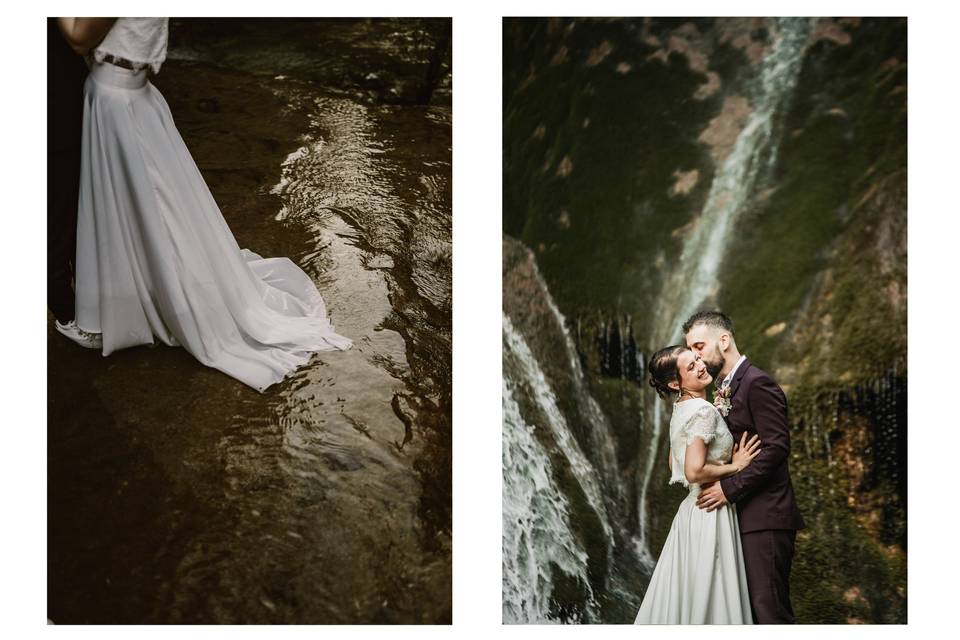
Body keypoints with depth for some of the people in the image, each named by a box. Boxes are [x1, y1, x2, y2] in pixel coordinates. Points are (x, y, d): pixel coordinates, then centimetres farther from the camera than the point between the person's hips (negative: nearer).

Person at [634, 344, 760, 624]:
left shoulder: (682, 409, 10)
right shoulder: (703, 410, -18)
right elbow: (695, 472, -26)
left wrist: (726, 455, 20)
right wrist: (734, 466, -12)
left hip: (692, 510, 9)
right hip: (710, 514, -9)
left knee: (681, 597, 14)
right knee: (709, 602, 0)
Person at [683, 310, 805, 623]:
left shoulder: (757, 383, -9)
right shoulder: (725, 388, 20)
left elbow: (777, 446, -17)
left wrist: (730, 488, -17)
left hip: (765, 518, -9)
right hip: (745, 518, 9)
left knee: (768, 608, -10)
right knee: (749, 606, 7)